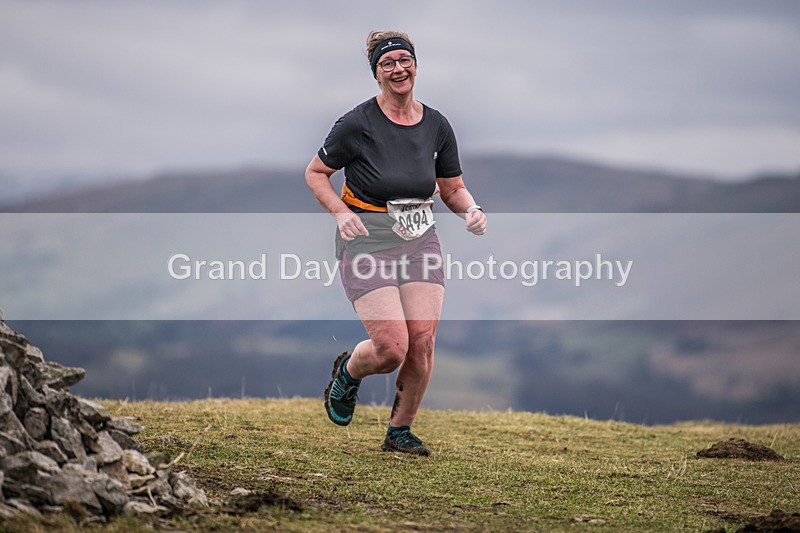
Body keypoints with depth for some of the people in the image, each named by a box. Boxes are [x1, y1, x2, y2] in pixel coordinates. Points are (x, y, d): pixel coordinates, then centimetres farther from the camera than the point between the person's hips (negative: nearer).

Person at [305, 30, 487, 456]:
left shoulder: (436, 125, 5)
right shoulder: (358, 124, -9)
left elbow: (453, 188, 15)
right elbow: (315, 173, 2)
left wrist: (472, 210, -6)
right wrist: (340, 212, -14)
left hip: (420, 239, 4)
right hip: (367, 240, -4)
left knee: (422, 342, -7)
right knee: (392, 348, -14)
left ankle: (399, 432, 15)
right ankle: (347, 373, 23)